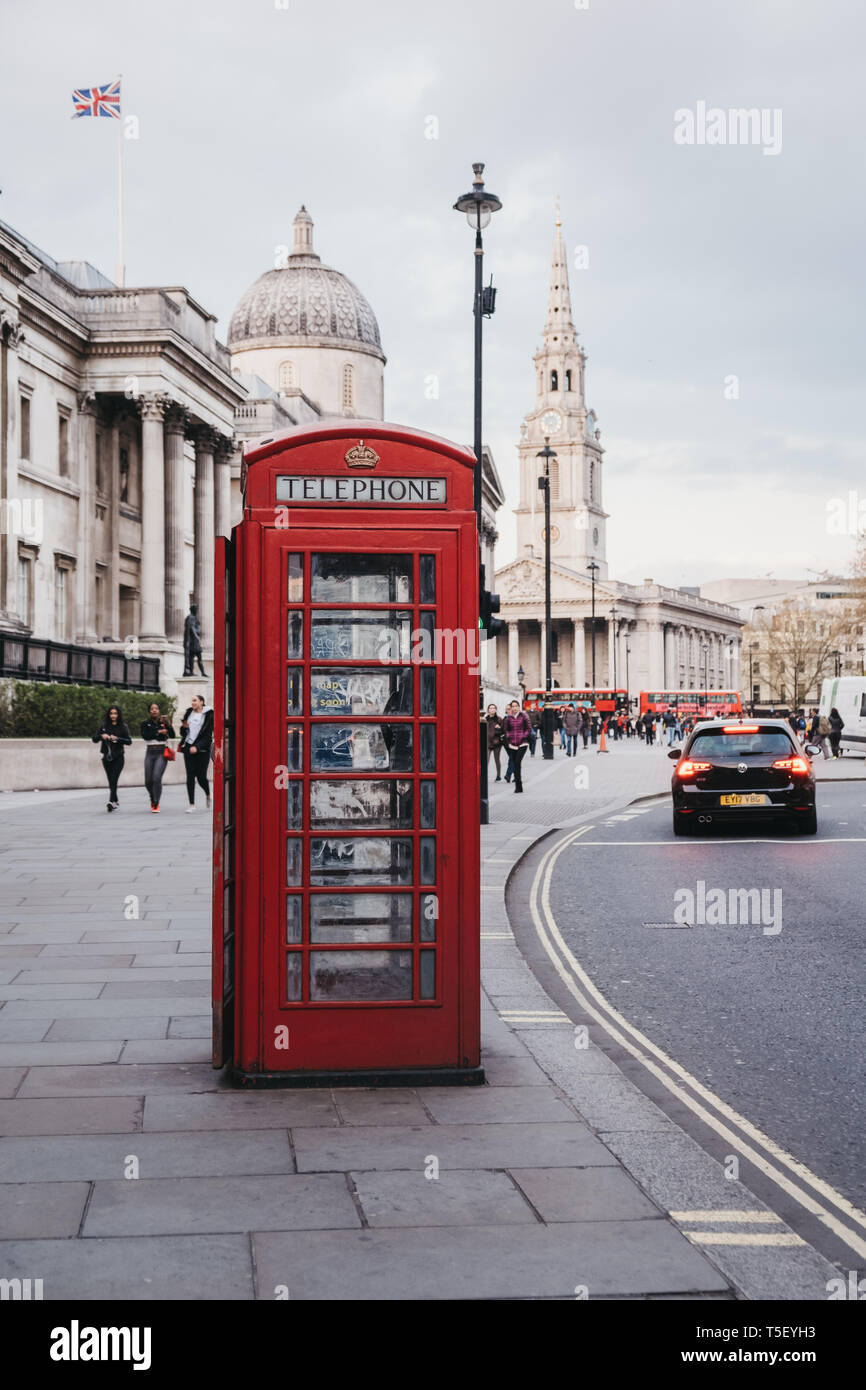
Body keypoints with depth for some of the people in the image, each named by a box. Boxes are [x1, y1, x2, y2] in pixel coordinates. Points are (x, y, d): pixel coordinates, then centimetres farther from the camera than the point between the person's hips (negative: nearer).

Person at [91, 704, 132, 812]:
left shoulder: (122, 727, 1)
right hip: (107, 757, 3)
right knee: (110, 781, 7)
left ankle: (111, 802, -26)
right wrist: (101, 736, -16)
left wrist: (117, 738, -20)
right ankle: (115, 801, 23)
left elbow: (129, 741, -6)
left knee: (114, 779, -17)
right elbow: (94, 739, 5)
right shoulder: (103, 726, 7)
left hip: (118, 757, -3)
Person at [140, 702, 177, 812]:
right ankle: (152, 799, 33)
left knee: (157, 778, -18)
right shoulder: (146, 724, 8)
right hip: (150, 753, 2)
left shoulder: (164, 722, 5)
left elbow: (173, 735, -7)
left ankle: (156, 804, -10)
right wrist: (158, 732, -14)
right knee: (148, 781, 3)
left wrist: (168, 724, -21)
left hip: (162, 753, -2)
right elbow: (145, 735, -10)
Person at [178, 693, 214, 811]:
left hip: (202, 749, -4)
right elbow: (183, 733, 17)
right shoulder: (189, 713, 11)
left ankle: (208, 795, 29)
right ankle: (192, 804, -1)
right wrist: (184, 727, -6)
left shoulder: (209, 716, -3)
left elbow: (208, 735, -7)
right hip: (188, 747, 4)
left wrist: (197, 747, -16)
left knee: (201, 777, -3)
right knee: (190, 776, -3)